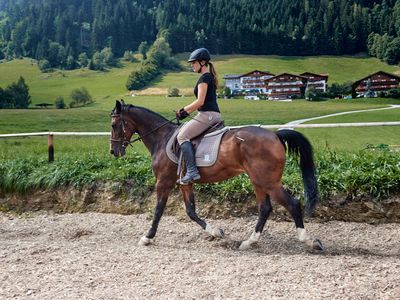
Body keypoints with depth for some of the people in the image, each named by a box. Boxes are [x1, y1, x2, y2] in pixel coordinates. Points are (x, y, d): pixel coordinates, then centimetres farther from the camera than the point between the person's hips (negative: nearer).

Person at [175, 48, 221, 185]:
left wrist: (184, 110, -5)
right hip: (214, 115, 11)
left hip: (207, 115, -11)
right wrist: (187, 112, 18)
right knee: (183, 130, 20)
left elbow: (200, 102, -18)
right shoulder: (210, 77, 21)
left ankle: (192, 171, -24)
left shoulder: (204, 78, -11)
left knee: (182, 136, -14)